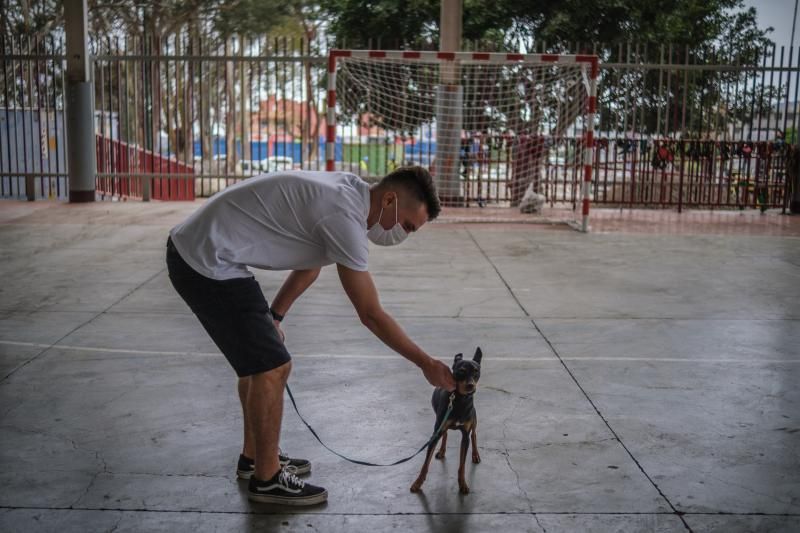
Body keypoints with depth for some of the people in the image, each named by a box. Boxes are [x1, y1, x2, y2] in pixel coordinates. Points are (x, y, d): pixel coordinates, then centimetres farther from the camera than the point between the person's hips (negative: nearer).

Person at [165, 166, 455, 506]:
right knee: (273, 368, -6)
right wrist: (426, 363, -10)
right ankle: (266, 479, 10)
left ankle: (255, 457, 34)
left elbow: (309, 266, 20)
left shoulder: (345, 194, 8)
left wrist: (271, 318, 19)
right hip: (207, 264, -10)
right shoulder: (345, 216, -23)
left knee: (261, 359, 19)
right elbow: (371, 315, -18)